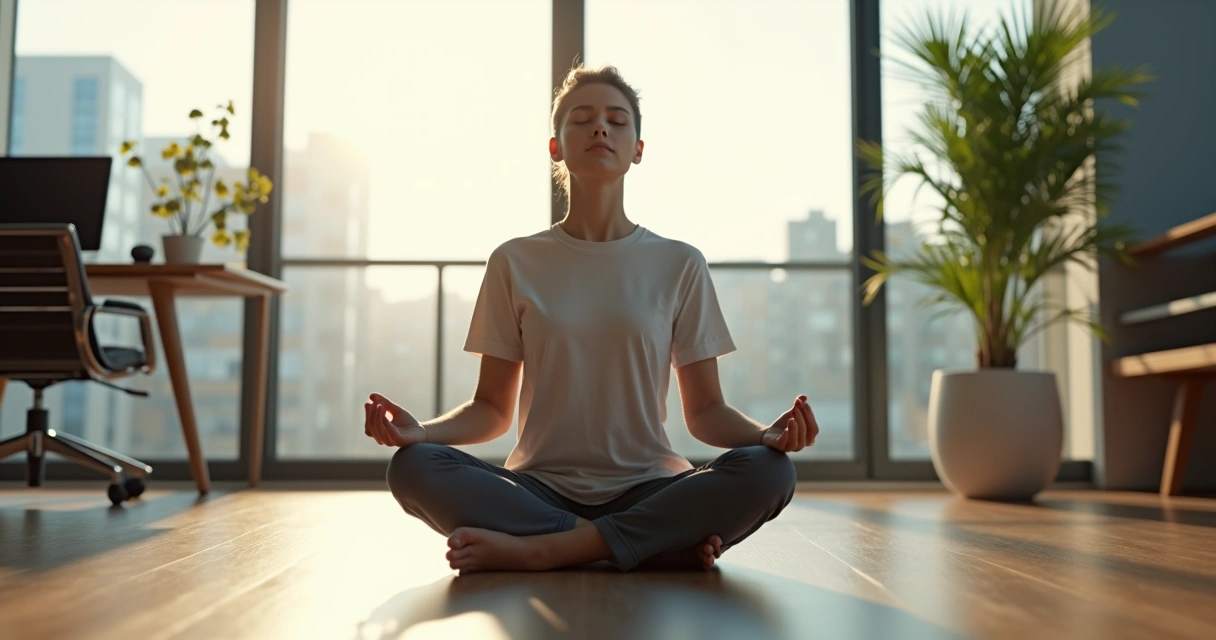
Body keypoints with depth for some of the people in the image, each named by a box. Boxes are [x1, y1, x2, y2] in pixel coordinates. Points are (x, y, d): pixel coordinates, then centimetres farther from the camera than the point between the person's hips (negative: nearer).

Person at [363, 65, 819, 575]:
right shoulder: (516, 262, 8)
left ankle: (538, 548, -25)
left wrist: (766, 435, -15)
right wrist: (421, 430, -13)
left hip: (647, 489, 0)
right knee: (412, 467, -27)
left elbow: (705, 411, 7)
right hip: (539, 489, 1)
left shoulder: (679, 264, 7)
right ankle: (665, 545, -24)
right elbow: (492, 409, 8)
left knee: (767, 472, -28)